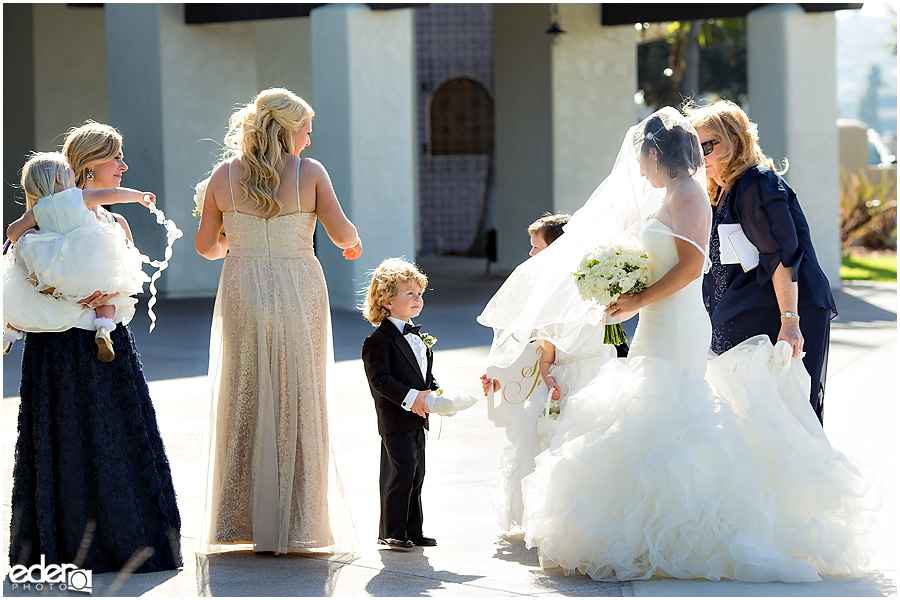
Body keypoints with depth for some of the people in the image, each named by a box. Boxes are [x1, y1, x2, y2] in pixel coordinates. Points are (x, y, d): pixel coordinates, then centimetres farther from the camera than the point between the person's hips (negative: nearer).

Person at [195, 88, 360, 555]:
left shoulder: (224, 175, 0)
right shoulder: (310, 172, -5)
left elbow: (205, 245, 4)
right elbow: (342, 234, -6)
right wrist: (353, 242, 17)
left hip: (242, 293, 2)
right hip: (299, 294, -2)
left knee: (243, 407, 9)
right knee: (298, 407, 6)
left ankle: (241, 522, 10)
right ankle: (296, 527, 7)